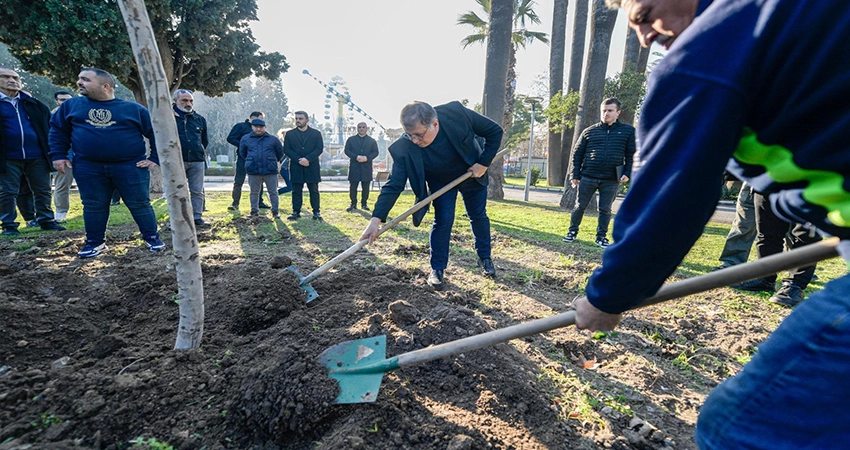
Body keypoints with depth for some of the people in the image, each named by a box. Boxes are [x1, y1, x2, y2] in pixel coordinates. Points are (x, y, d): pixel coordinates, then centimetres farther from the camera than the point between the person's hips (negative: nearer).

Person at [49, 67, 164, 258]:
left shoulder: (134, 109, 0)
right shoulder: (71, 105, 9)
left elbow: (156, 132, 3)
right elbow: (58, 130, 18)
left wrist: (155, 158, -5)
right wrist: (58, 155, 8)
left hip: (131, 166, -3)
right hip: (88, 167, 3)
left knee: (140, 204, 0)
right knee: (93, 206, 7)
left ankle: (152, 238, 12)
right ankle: (95, 242, 19)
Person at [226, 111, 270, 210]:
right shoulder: (240, 126, -1)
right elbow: (230, 138, -8)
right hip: (243, 158, -6)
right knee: (238, 181, -3)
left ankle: (259, 202, 17)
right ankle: (235, 203, 3)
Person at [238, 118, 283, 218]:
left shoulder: (273, 139, 3)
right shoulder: (245, 138, 8)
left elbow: (280, 153, 11)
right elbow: (242, 153, 21)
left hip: (270, 171, -1)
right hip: (253, 171, 2)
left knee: (273, 192, 2)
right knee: (254, 192, 10)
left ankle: (275, 211, 10)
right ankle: (254, 211, 20)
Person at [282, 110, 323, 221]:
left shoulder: (316, 133, 6)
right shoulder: (289, 134, 9)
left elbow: (319, 148, -3)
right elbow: (286, 149, 2)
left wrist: (307, 159, -16)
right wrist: (298, 160, -12)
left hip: (312, 167, -1)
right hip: (296, 167, 1)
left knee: (314, 190, 2)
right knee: (296, 191, 5)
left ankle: (316, 212, 8)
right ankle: (296, 212, 12)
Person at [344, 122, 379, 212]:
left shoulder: (372, 140, 11)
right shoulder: (351, 139, 10)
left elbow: (375, 152, 4)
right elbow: (347, 150, 2)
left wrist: (367, 158, -15)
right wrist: (356, 157, -16)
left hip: (367, 167, 1)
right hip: (354, 167, 0)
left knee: (365, 187, 3)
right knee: (353, 187, -1)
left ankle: (364, 203, 14)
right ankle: (353, 204, 7)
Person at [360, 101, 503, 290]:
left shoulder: (457, 113, -35)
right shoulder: (404, 148, -34)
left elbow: (495, 131, -21)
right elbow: (394, 185, -33)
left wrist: (484, 163, -24)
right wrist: (376, 219, -41)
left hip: (473, 173, 1)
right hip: (440, 182, -1)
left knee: (479, 216, 12)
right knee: (442, 221, -10)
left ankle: (485, 258, 34)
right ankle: (437, 269, 9)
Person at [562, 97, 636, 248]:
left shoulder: (628, 131, 5)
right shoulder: (590, 131, 5)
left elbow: (631, 155, 7)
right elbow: (577, 154, 6)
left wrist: (627, 173, -6)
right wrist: (575, 175, 1)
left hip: (611, 180, 0)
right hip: (588, 177, 0)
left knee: (605, 210, 8)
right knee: (580, 206, 6)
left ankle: (601, 236, 19)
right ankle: (572, 232, 20)